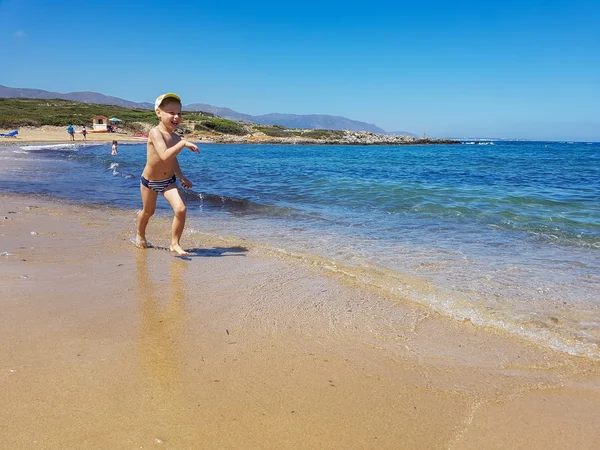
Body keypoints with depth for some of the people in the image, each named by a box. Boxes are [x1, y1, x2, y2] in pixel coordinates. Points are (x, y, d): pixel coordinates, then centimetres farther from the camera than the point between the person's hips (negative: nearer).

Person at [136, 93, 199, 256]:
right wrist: (183, 143, -43)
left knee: (181, 209, -15)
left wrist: (182, 177, 16)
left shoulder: (175, 137, -4)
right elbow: (165, 156, -40)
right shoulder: (155, 132, -25)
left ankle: (175, 243, 1)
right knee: (148, 211, 16)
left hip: (169, 181, 4)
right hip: (149, 181, -4)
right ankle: (140, 235, 48)